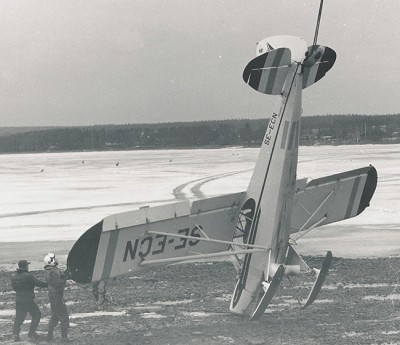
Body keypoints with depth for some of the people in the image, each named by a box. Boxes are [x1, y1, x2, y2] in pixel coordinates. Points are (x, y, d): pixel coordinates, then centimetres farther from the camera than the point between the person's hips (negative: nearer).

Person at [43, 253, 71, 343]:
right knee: (64, 316, -3)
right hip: (57, 296, -10)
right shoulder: (53, 272, -22)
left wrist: (64, 274, 2)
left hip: (52, 295, 10)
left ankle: (49, 336, 25)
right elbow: (58, 284, -26)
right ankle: (64, 337, -2)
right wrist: (66, 277, -17)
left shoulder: (47, 271, 9)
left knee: (55, 316, 21)